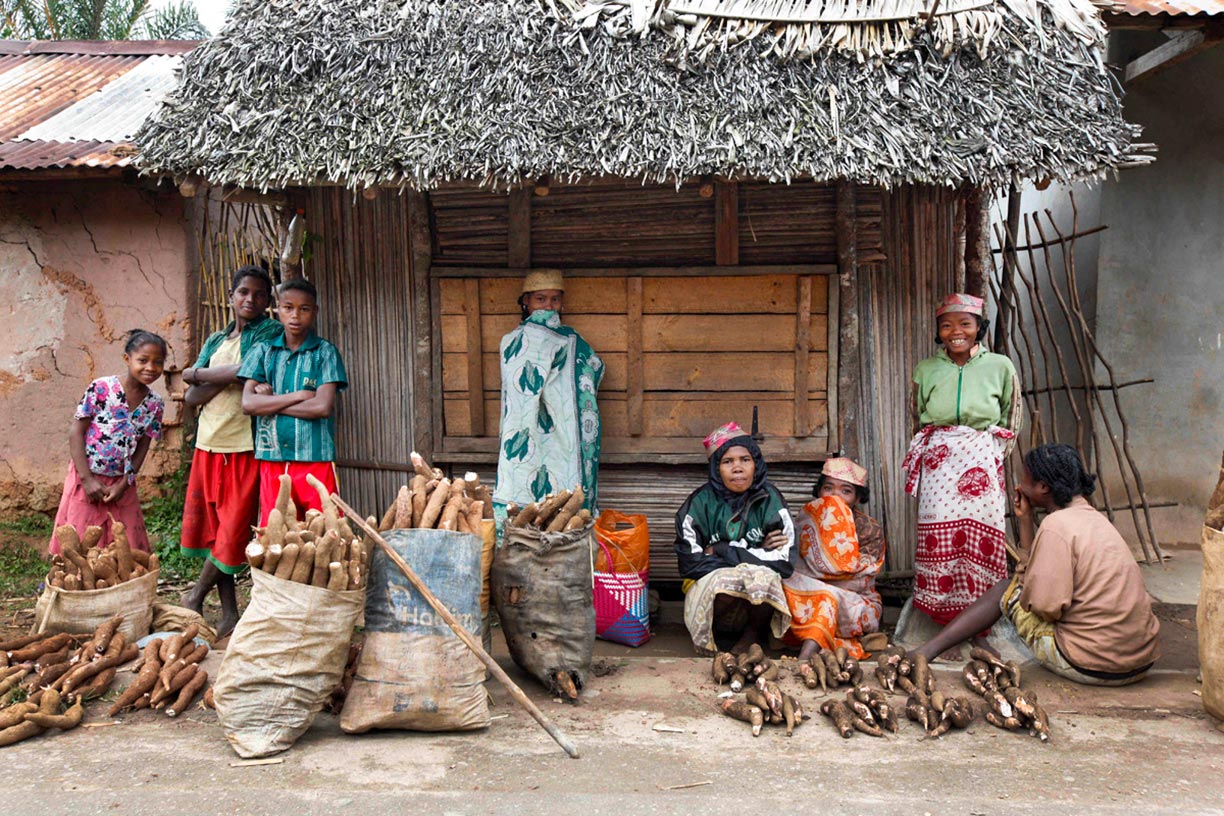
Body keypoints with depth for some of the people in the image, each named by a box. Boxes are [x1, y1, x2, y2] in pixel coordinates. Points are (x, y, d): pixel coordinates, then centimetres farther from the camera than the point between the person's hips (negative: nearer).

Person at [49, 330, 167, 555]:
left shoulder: (155, 404, 1)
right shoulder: (101, 388, -12)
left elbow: (142, 447, 4)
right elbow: (76, 433, -10)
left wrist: (123, 484, -7)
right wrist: (88, 479, -13)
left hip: (122, 483, 4)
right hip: (87, 480, -4)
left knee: (128, 549, 7)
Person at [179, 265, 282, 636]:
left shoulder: (271, 333, -1)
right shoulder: (215, 341, 16)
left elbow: (247, 371, -18)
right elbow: (192, 397, 7)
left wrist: (196, 374, -2)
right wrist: (226, 378, -12)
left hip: (246, 448, -6)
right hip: (208, 445, 6)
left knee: (234, 531, -3)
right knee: (211, 528, 7)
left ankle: (196, 596, 19)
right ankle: (229, 615, 17)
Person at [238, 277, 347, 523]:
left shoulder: (325, 352, 2)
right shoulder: (263, 351, 10)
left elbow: (323, 406, -10)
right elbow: (248, 403, -1)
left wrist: (271, 401, -4)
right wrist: (298, 396, -9)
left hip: (315, 460, -2)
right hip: (271, 461, 2)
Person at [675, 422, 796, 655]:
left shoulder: (769, 500, -4)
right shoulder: (700, 503, -6)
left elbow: (784, 562, -11)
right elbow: (690, 563, -13)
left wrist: (721, 551, -13)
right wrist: (756, 554, -13)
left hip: (760, 602, 1)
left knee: (764, 576, -32)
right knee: (721, 579, -34)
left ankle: (754, 634, 0)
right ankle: (706, 639, -2)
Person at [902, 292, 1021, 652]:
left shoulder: (1000, 367, 4)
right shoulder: (926, 370, 8)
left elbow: (1011, 420, 16)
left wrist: (990, 454, 10)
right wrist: (938, 447, 11)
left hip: (981, 467, -1)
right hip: (938, 467, 1)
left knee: (980, 543, -4)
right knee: (940, 542, -4)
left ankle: (979, 632, 5)